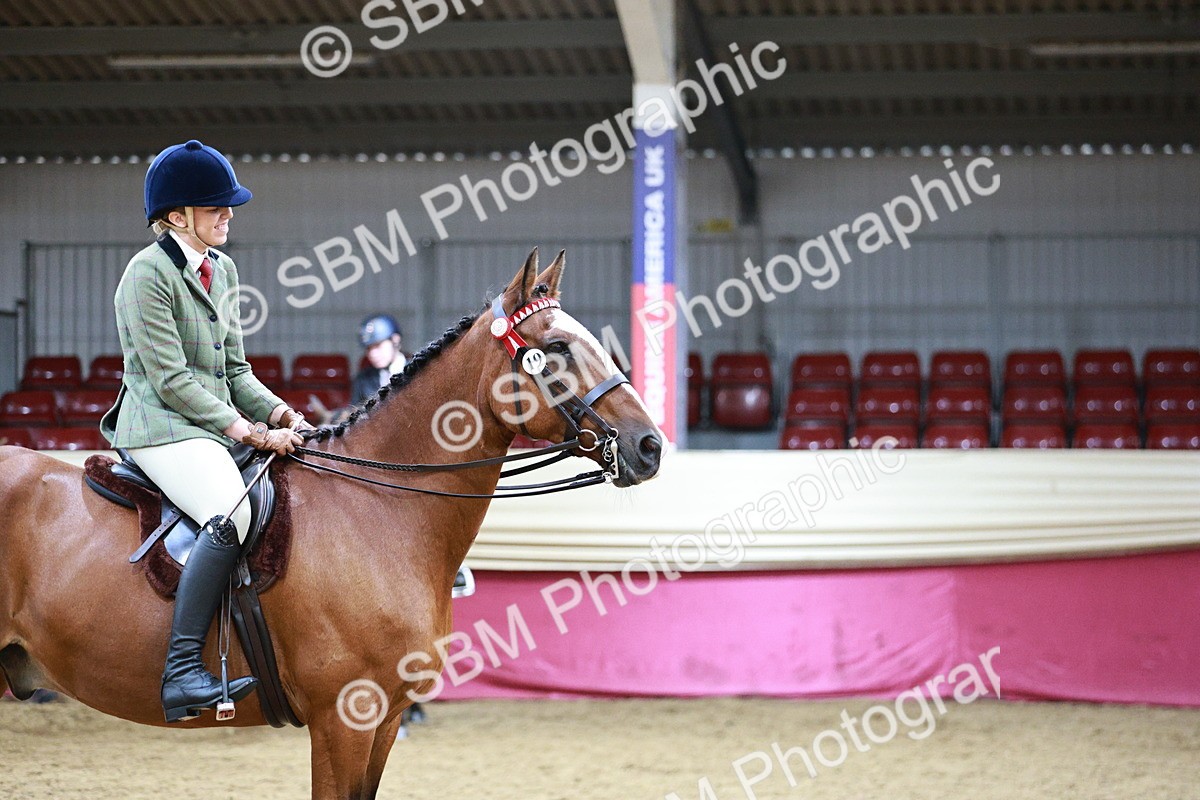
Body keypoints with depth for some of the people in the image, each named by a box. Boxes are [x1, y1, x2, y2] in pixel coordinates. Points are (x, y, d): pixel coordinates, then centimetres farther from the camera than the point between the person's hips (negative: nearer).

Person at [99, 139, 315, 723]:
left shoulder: (221, 270, 16)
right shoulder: (149, 274, -10)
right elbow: (171, 381, -15)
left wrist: (280, 413, 1)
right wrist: (246, 430, -18)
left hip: (222, 425, 9)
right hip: (162, 429, -9)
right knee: (231, 513, -34)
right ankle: (182, 671, -38)